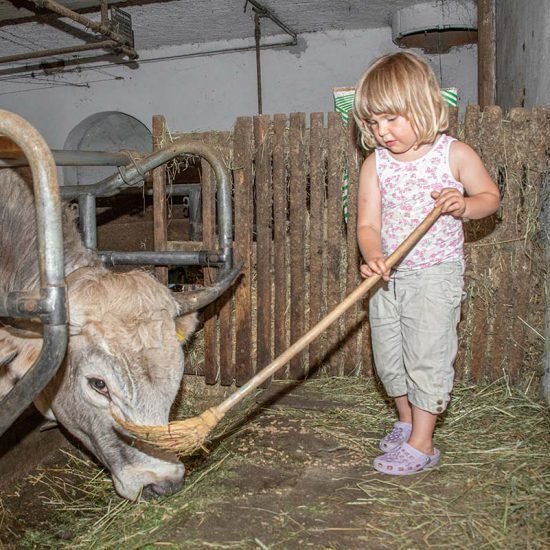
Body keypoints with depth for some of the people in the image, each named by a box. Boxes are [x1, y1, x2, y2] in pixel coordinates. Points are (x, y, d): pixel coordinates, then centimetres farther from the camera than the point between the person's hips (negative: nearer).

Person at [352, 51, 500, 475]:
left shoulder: (456, 155, -8)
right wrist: (373, 258, -27)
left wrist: (463, 205, -20)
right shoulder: (375, 165, -2)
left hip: (436, 274, -4)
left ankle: (421, 444, 12)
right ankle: (407, 422, 36)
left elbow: (491, 196, 3)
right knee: (389, 358, 12)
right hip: (388, 277, 4)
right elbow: (368, 223, -7)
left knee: (427, 356, -3)